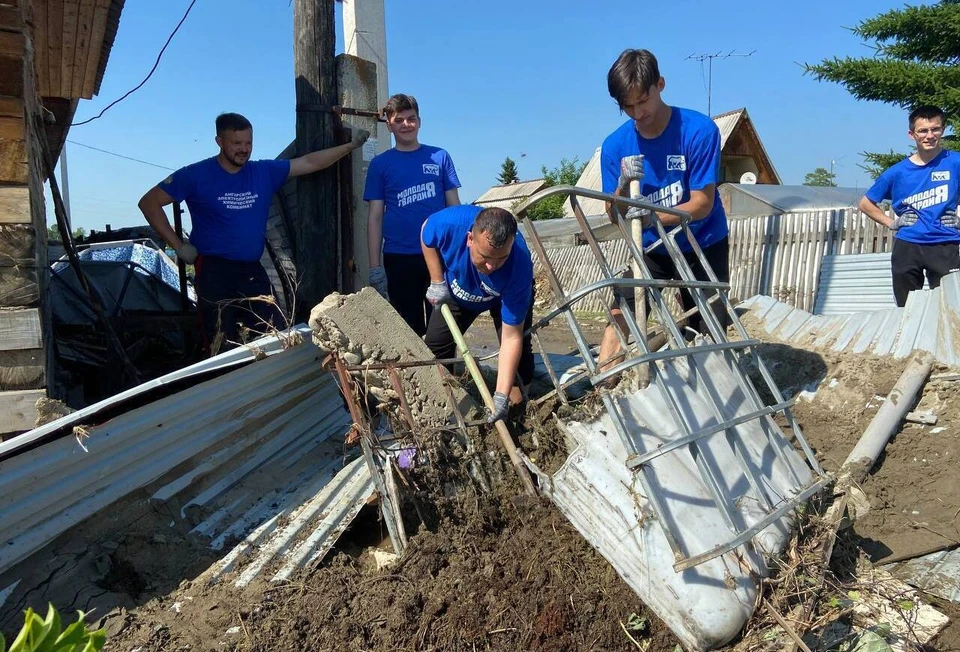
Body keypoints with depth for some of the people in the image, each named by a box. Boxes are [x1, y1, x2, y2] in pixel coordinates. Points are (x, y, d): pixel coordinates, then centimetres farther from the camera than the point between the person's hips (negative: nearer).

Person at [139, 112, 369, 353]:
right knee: (224, 349, -1)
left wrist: (350, 145, 0)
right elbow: (149, 202, -1)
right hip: (215, 272, -4)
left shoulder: (265, 172, 5)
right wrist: (178, 245, -7)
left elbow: (310, 162, 7)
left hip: (253, 270, 4)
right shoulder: (196, 175, -5)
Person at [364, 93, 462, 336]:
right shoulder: (379, 164, 6)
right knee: (409, 329, 7)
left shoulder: (440, 157, 8)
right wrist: (375, 266, -3)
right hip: (399, 258, 0)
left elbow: (454, 206, 7)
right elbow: (375, 217, 3)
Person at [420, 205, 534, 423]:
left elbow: (511, 337, -40)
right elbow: (427, 236, -14)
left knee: (519, 345, -18)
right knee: (435, 344, 1)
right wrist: (438, 282, -18)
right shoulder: (449, 223, -43)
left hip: (507, 293, -2)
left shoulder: (519, 266, -45)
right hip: (457, 290, 3)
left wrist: (501, 395, -44)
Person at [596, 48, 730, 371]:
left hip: (703, 247, -2)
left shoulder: (699, 130, -19)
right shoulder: (615, 145, -10)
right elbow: (615, 216, -8)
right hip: (650, 248, 2)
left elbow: (702, 204, -21)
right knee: (620, 315, -15)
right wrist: (623, 186, -30)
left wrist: (652, 216, -36)